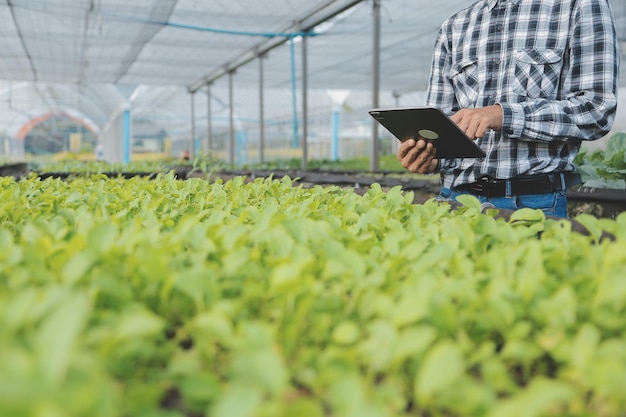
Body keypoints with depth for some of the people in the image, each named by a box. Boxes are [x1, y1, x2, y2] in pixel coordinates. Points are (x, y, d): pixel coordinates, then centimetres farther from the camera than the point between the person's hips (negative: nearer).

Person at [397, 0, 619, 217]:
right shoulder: (453, 27, 11)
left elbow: (598, 109, -9)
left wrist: (505, 115, -21)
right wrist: (429, 154, -12)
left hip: (533, 198, -3)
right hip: (455, 195, 4)